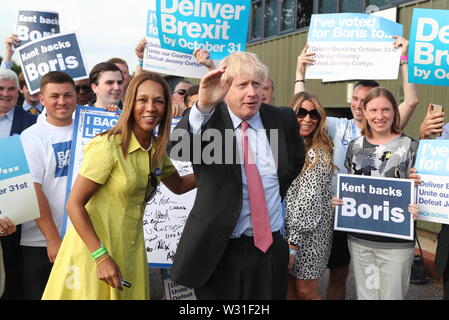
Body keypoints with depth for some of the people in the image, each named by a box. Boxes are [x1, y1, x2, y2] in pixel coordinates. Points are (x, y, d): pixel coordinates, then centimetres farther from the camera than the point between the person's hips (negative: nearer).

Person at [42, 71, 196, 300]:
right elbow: (74, 204, -18)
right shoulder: (108, 146, -19)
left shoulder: (156, 148, 1)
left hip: (130, 250, 6)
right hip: (95, 248, -6)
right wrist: (101, 256, -23)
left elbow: (178, 186, 17)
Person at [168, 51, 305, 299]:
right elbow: (177, 150, -28)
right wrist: (203, 106, -41)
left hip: (271, 245, 3)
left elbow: (296, 161, 19)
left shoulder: (282, 119, 1)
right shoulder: (208, 120, -8)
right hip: (217, 249, -2)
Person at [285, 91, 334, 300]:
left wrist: (292, 245, -19)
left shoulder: (318, 153, -13)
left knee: (305, 292, 3)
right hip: (283, 229, 6)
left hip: (308, 234, -6)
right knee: (288, 291, 12)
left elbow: (309, 200, -18)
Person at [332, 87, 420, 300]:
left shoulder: (410, 146, -5)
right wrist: (339, 200, -4)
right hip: (359, 240, 3)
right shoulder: (355, 146, 6)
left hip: (397, 242, -3)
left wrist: (416, 209, -20)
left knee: (392, 295, 7)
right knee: (365, 295, 15)